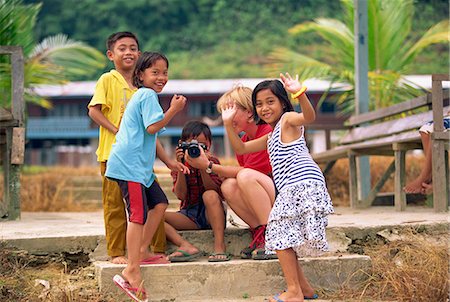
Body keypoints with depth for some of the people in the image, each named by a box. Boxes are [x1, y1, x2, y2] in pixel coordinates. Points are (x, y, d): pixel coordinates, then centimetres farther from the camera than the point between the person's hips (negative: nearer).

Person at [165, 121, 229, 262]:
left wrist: (203, 167, -27)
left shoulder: (212, 161, -1)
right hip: (189, 216, 2)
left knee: (210, 195, -35)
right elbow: (181, 195, -10)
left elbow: (214, 191, -16)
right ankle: (186, 246, -35)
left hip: (211, 214, -2)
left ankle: (219, 247, -37)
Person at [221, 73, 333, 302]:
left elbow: (309, 117, -24)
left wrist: (300, 93, -42)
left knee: (280, 233, -10)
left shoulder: (288, 119, -1)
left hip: (304, 185, -10)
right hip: (291, 190, 10)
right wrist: (228, 124, 16)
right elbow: (241, 148, 28)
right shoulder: (271, 137, 27)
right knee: (282, 236, 16)